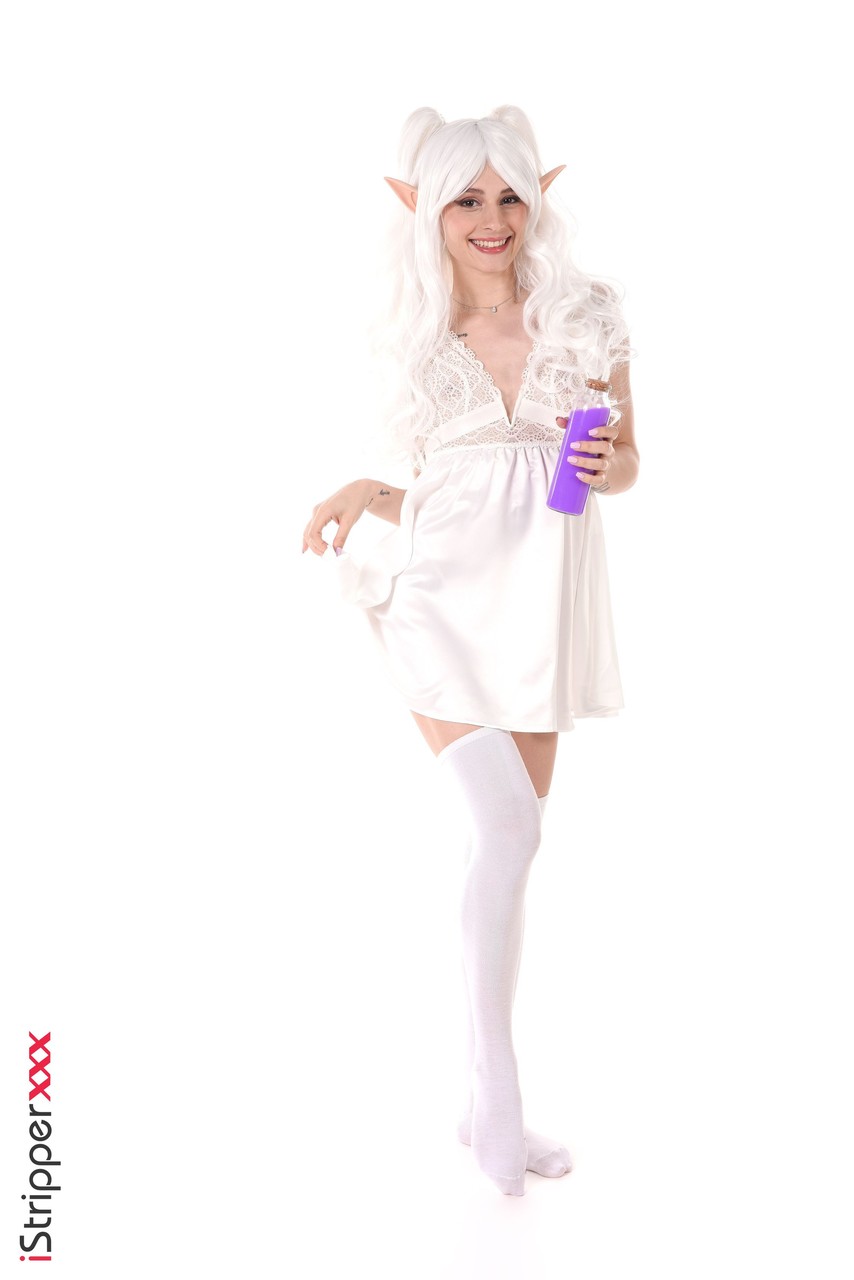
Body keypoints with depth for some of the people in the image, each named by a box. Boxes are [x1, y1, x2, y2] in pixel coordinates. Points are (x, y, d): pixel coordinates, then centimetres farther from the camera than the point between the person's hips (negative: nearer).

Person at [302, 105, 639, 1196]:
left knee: (508, 839, 7)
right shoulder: (424, 338, 8)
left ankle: (486, 1100, 21)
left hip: (541, 596, 2)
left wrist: (610, 463, -10)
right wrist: (363, 492, -4)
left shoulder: (589, 318, 5)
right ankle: (497, 1084, 0)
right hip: (444, 589, -1)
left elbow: (622, 466, 12)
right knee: (508, 825, -17)